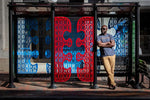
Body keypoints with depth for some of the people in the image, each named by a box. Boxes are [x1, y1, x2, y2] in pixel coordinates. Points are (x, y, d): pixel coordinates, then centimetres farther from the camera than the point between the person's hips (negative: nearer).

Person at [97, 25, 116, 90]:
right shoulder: (99, 37, 6)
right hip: (104, 56, -2)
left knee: (112, 70, 2)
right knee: (108, 71, -9)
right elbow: (99, 44, -12)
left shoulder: (110, 36, 12)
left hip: (112, 55, 2)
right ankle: (113, 84, -4)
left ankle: (110, 84, 16)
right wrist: (108, 43, -5)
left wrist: (103, 45, -6)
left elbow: (113, 44, -4)